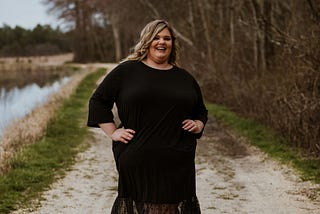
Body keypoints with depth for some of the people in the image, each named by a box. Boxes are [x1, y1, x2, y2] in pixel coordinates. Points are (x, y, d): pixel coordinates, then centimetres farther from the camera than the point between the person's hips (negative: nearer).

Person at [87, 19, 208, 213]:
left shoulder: (184, 78, 15)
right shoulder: (126, 70, 4)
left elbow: (201, 110, 27)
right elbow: (98, 101, 7)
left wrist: (198, 124, 6)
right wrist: (113, 132, -2)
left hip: (178, 165, 3)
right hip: (137, 161, -3)